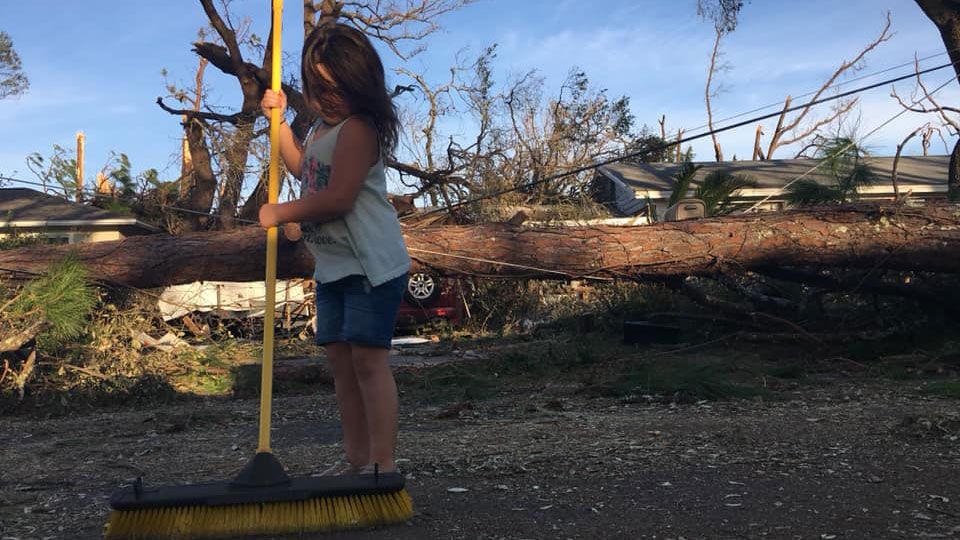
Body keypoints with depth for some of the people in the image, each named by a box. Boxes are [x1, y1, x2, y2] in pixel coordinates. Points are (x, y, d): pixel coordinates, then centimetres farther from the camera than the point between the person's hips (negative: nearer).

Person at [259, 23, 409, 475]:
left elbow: (338, 198, -23)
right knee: (340, 357, 10)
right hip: (333, 265, 10)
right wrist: (279, 121, 23)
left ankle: (384, 465, -6)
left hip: (370, 265, -10)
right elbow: (303, 169, 34)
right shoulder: (324, 125, 16)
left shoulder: (357, 127, -15)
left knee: (368, 357, -11)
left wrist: (280, 212, -10)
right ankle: (356, 459, 17)